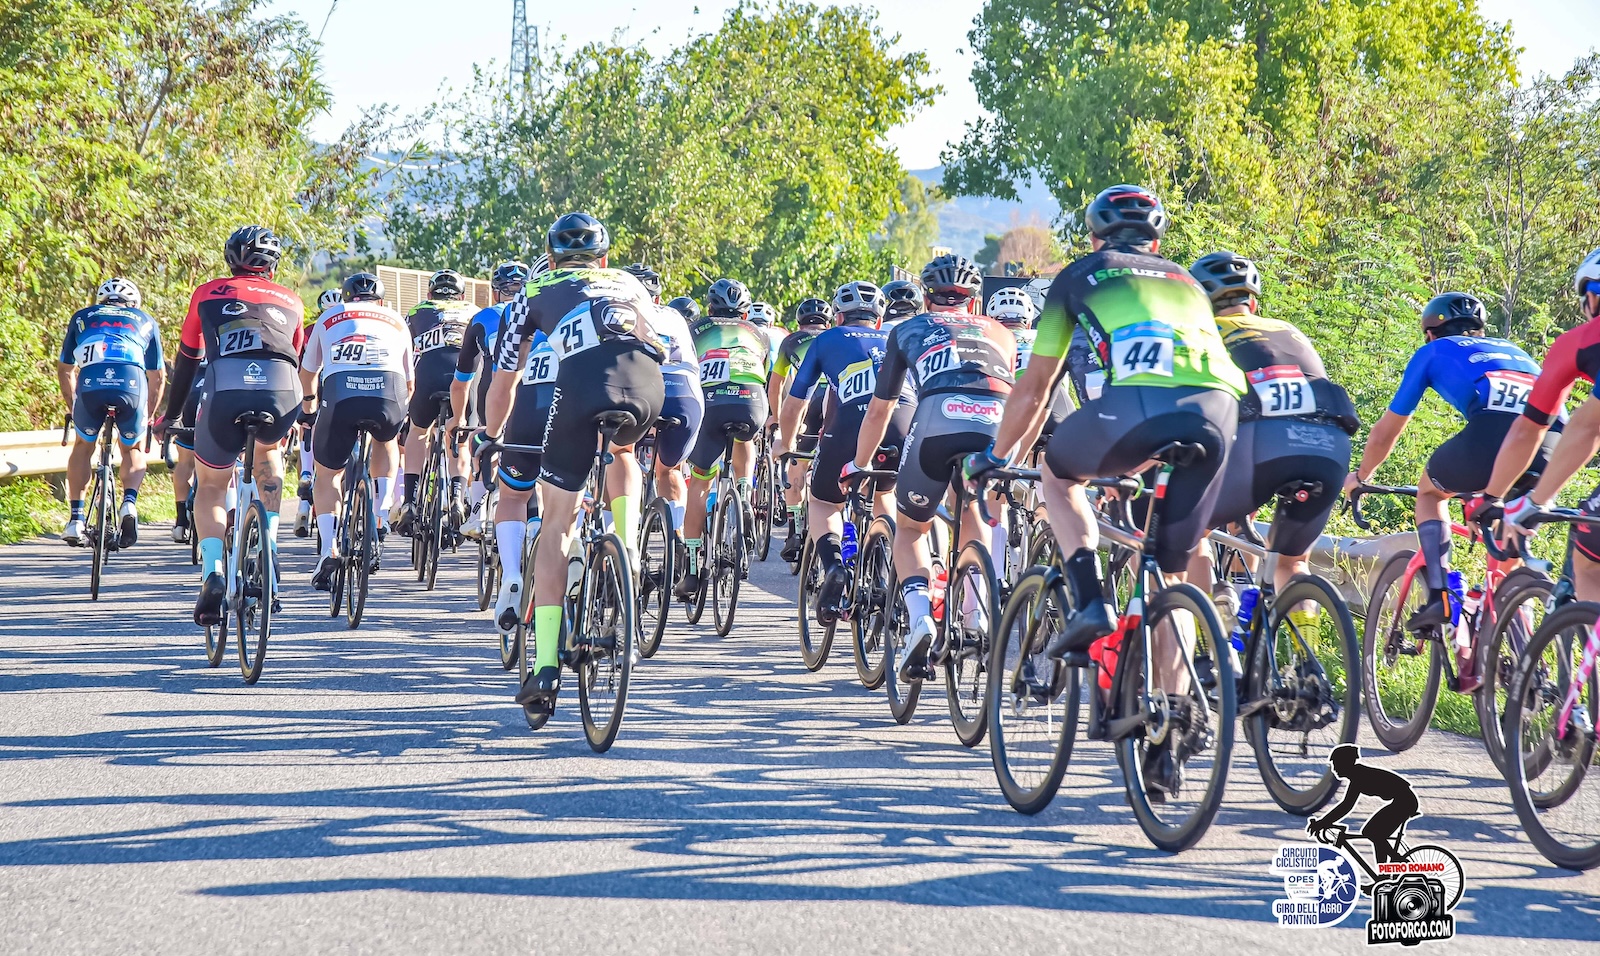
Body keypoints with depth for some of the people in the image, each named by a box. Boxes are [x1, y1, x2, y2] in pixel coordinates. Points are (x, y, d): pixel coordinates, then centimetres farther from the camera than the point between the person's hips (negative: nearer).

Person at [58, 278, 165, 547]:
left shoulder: (82, 317, 31)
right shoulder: (145, 321, 31)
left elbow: (65, 370, 34)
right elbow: (158, 376, 32)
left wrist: (73, 408, 46)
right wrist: (149, 416, 44)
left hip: (90, 386, 0)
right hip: (132, 383, 0)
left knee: (83, 446, 26)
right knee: (133, 448, 25)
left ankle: (75, 519, 18)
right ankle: (129, 502, -1)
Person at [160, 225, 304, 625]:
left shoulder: (207, 294, 25)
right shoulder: (290, 300, 28)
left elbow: (186, 362, 31)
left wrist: (170, 417, 42)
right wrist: (295, 419, 53)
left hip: (225, 393, -1)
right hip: (282, 394, 2)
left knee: (210, 487, 19)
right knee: (268, 450, 36)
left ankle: (212, 571, -4)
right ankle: (269, 545, 22)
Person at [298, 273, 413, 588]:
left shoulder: (329, 317, 31)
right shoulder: (397, 322, 32)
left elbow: (308, 372, 45)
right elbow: (408, 382, 40)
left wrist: (309, 404, 65)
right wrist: (399, 410, 61)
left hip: (340, 393, -1)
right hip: (389, 394, 1)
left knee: (327, 474, 19)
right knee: (387, 442, 36)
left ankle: (328, 548, 1)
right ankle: (379, 520, 22)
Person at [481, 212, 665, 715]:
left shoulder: (536, 292, 32)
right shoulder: (627, 283, 37)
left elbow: (503, 382, 35)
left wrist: (491, 437, 51)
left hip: (581, 386, -2)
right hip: (647, 385, 2)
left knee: (557, 524, 8)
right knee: (621, 452, 38)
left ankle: (546, 665, -1)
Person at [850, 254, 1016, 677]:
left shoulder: (908, 330, 32)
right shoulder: (1000, 333, 36)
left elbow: (879, 410, 36)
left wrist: (858, 466, 51)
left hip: (937, 423, -2)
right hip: (999, 428, 2)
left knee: (910, 528, 21)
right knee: (974, 512, 32)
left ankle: (919, 618, -3)